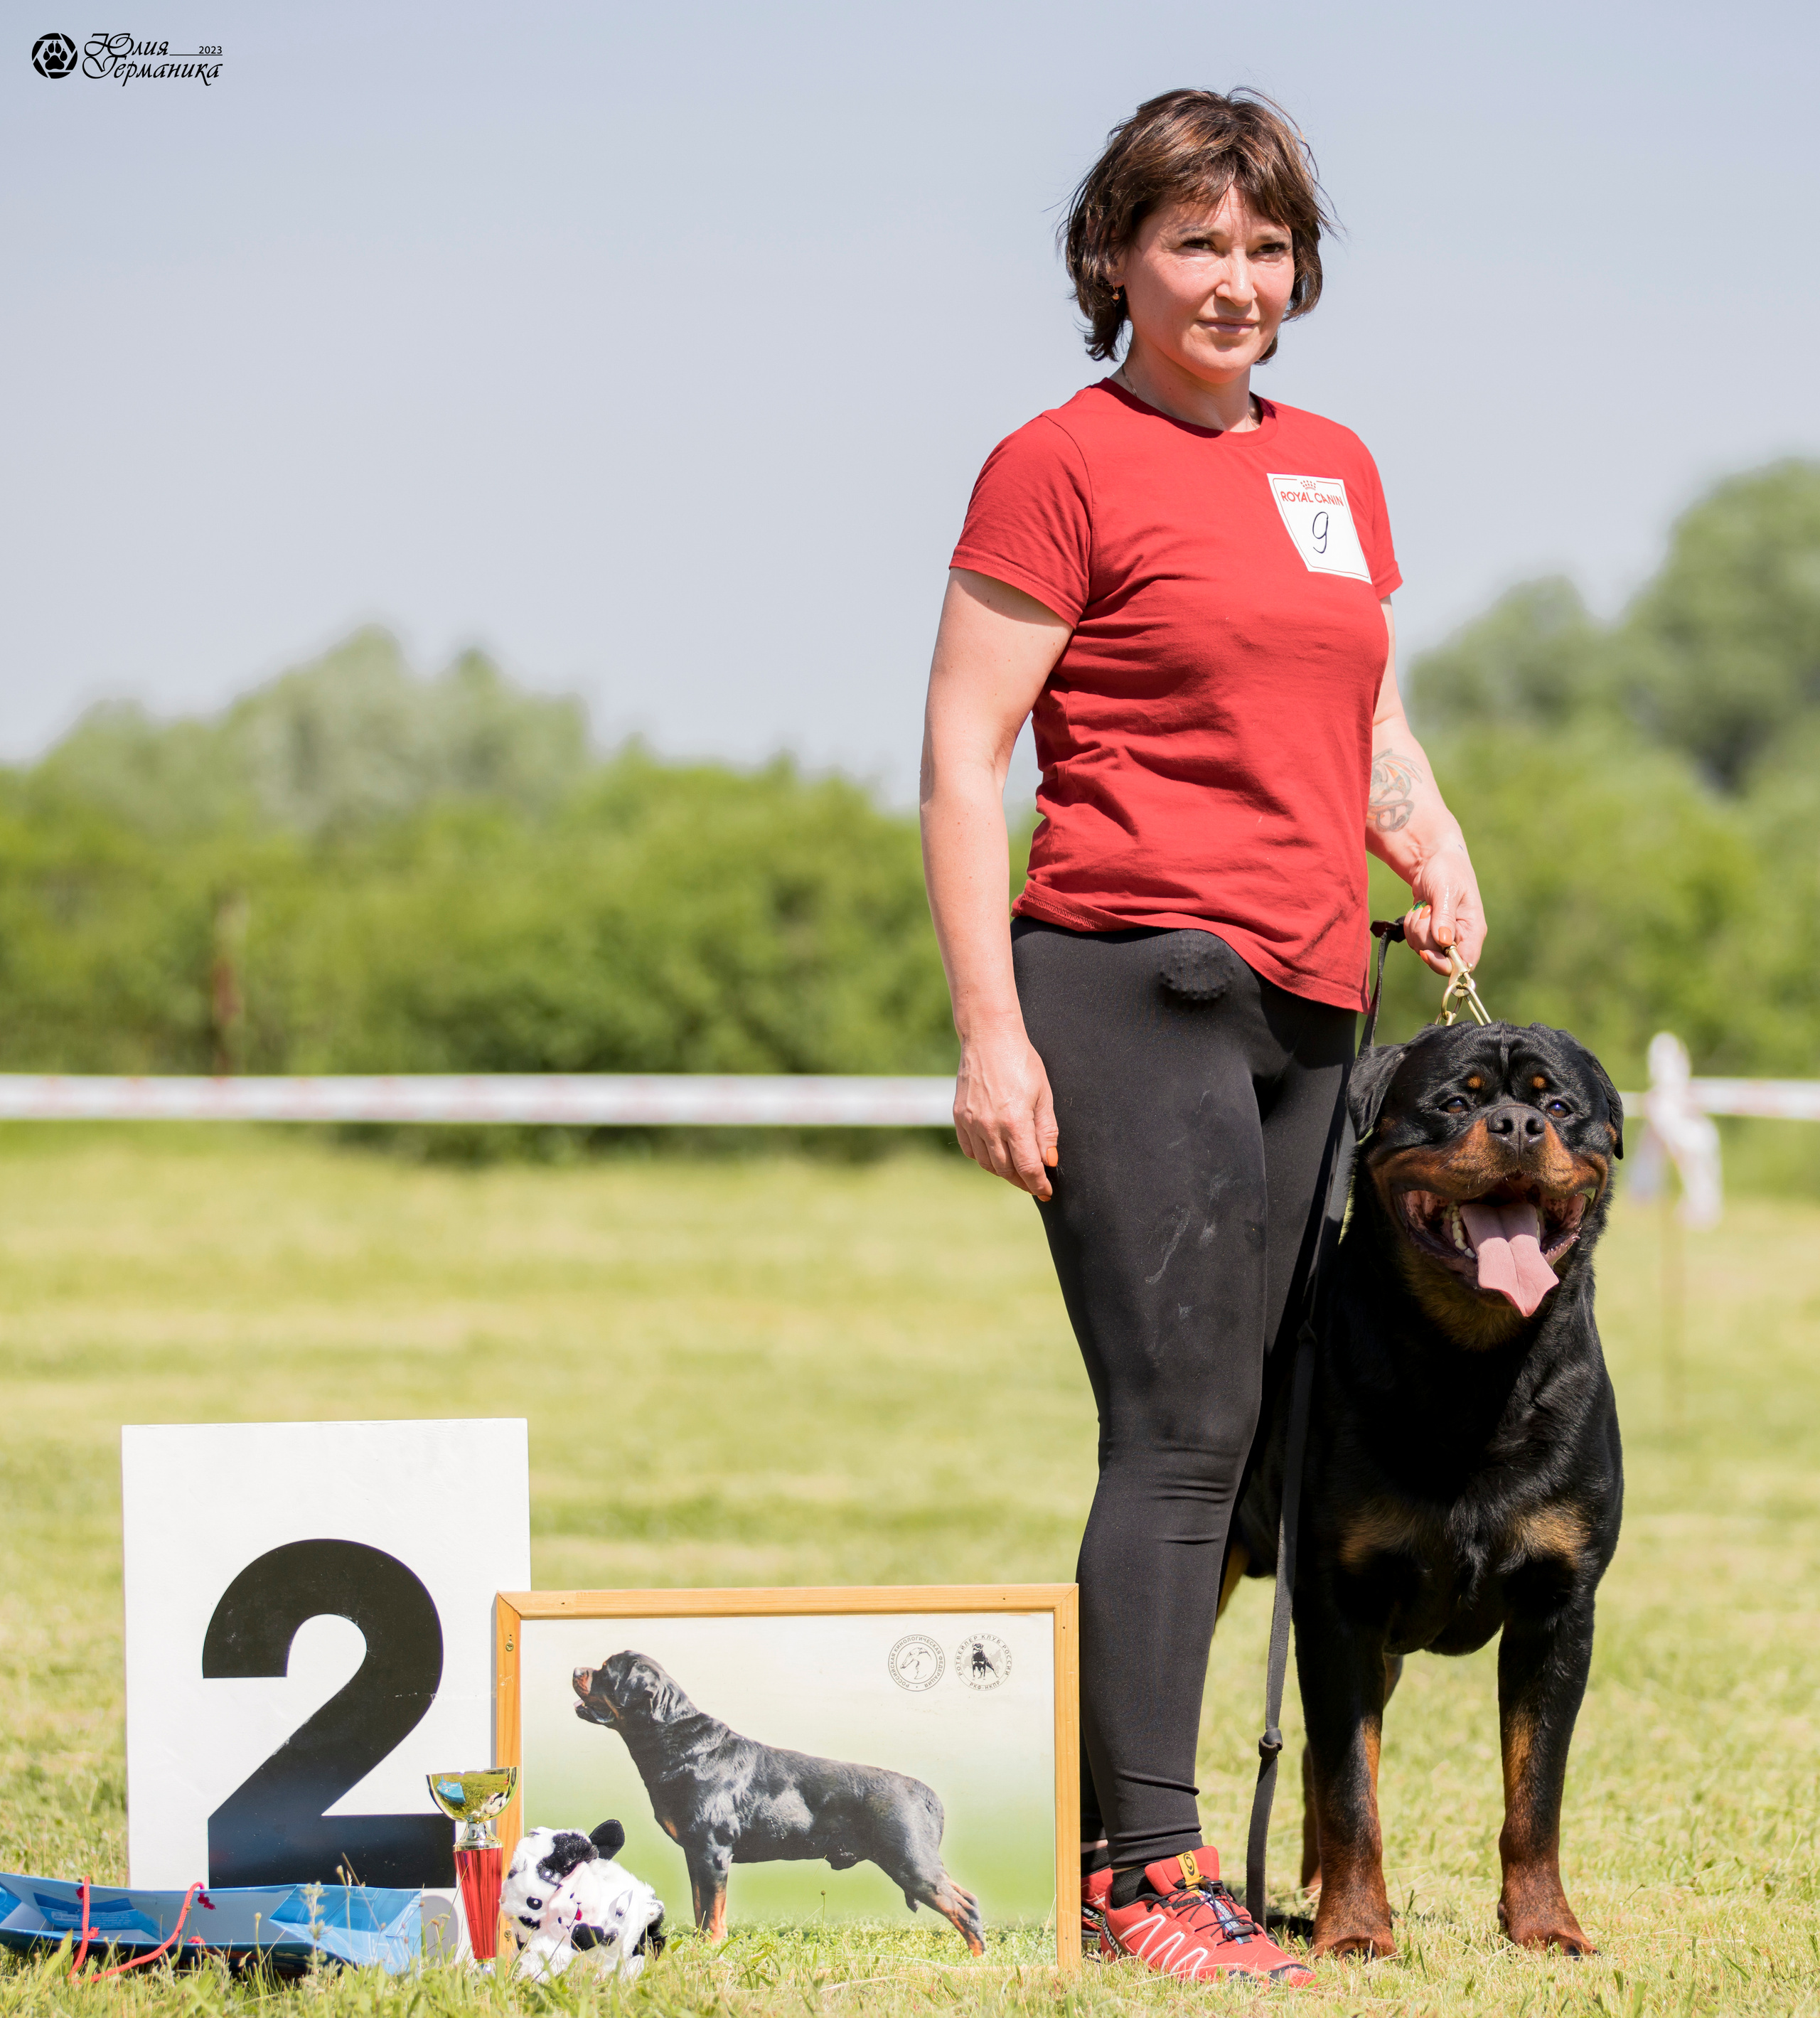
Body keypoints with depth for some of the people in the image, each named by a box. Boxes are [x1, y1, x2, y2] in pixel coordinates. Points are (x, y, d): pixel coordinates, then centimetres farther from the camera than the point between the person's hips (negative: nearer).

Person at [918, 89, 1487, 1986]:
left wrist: (1428, 838, 4)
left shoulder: (1334, 464, 17)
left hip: (1307, 1007, 7)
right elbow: (960, 758, -7)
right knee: (1183, 1431, -12)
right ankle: (1145, 1868, -10)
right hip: (1135, 983, -7)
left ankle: (1098, 1832, 14)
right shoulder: (1062, 465, -4)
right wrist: (990, 1033, -14)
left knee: (1217, 1439, 8)